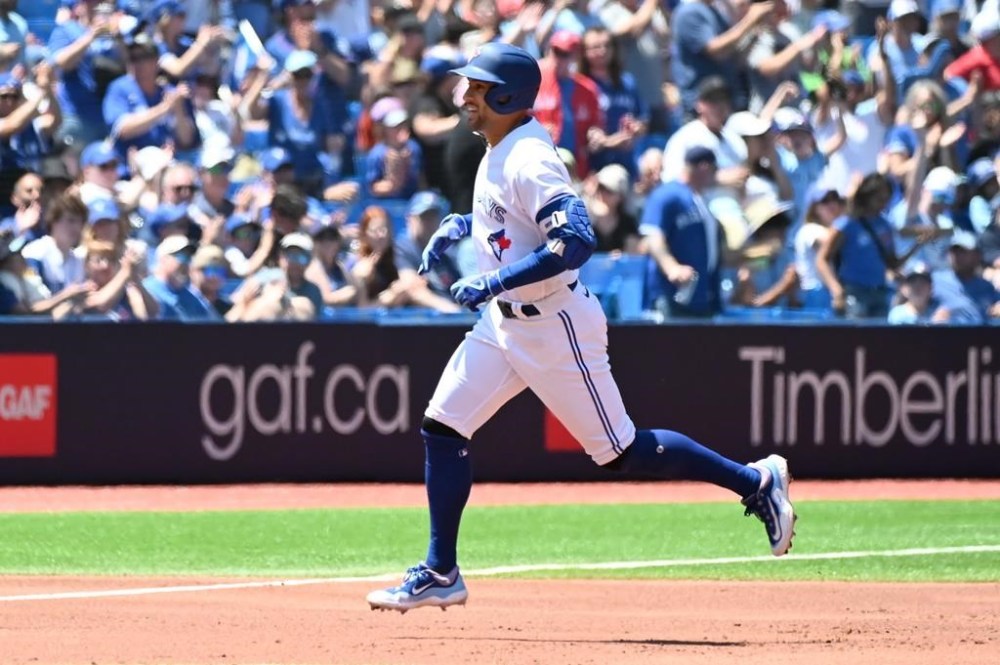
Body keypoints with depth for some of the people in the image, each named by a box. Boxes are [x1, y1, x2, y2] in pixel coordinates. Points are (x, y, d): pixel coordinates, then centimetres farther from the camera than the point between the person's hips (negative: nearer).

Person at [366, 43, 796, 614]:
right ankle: (441, 573, 8)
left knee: (621, 452, -2)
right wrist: (461, 225, 13)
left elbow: (577, 241, -32)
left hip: (556, 327, -9)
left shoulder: (529, 160, -22)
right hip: (504, 323, 9)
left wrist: (495, 281, -32)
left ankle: (755, 481, 10)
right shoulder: (501, 152, 7)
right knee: (442, 428, 2)